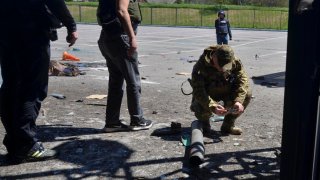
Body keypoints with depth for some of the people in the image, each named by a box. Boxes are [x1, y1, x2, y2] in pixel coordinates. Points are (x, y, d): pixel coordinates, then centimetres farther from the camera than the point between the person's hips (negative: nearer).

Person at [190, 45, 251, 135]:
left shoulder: (235, 62, -19)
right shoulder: (201, 66, -31)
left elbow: (242, 79, -18)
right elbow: (198, 91, -33)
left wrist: (238, 101, -34)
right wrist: (213, 106, -48)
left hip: (226, 92, 4)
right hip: (207, 95, -4)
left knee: (247, 94, -20)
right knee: (203, 109, -36)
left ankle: (228, 125, -3)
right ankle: (204, 122, 5)